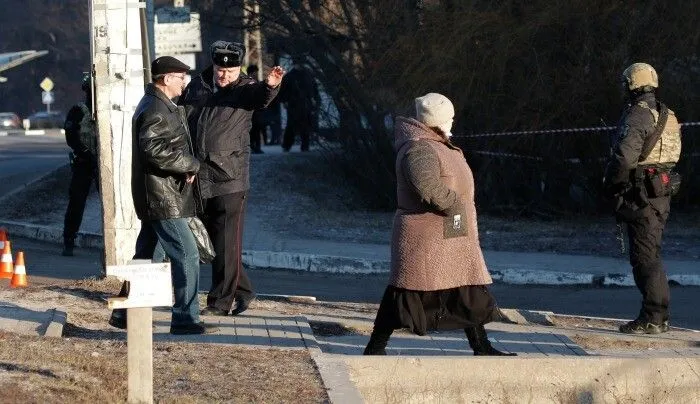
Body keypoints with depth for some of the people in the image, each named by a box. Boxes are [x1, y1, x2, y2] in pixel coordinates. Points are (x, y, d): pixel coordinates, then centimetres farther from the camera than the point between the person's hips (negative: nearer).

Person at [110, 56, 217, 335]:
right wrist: (190, 165, -18)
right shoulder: (157, 110, -17)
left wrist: (187, 166, 10)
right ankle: (185, 319, -8)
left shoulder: (155, 105, 18)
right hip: (163, 197, -11)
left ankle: (124, 314, 23)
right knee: (186, 254, -9)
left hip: (153, 197, 11)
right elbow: (155, 149, -29)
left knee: (144, 255, 16)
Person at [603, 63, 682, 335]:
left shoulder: (638, 116, -15)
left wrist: (610, 183, -8)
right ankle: (660, 316, 18)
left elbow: (625, 157, -24)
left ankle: (651, 318, -9)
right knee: (651, 253, 16)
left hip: (641, 194, -9)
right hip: (662, 192, 9)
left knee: (644, 255, -7)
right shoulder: (668, 116, 14)